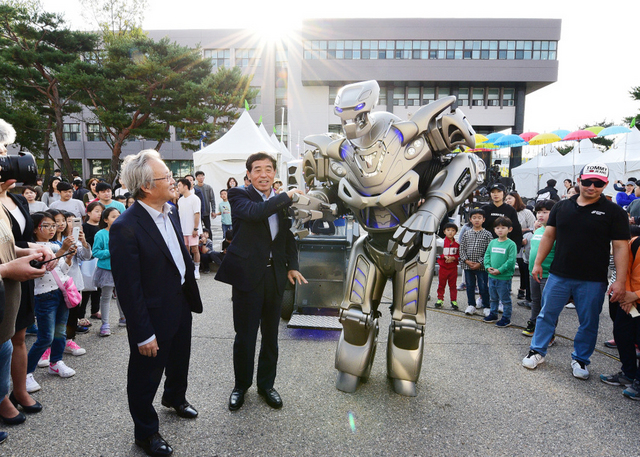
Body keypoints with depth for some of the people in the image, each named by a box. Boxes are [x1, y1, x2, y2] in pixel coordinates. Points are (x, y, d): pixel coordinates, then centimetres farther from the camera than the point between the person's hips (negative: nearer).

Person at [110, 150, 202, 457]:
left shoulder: (170, 214, 0)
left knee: (180, 359, 29)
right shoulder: (126, 228, -26)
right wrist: (144, 335, -19)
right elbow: (128, 288, -23)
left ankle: (175, 397, 57)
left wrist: (192, 298, 12)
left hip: (180, 305, 8)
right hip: (154, 315, -8)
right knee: (146, 375, 14)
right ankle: (146, 432, 37)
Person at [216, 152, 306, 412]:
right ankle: (241, 385, 30)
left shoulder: (282, 202, 9)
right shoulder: (238, 195, -7)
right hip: (247, 274, -4)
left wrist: (292, 266, 6)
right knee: (245, 336, 7)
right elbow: (255, 212, -29)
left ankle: (266, 384, 35)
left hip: (275, 275, 5)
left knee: (271, 336, 15)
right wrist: (287, 196, -19)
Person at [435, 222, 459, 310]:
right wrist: (444, 257, -18)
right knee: (441, 284, 7)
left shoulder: (457, 243, 1)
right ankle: (440, 299, 20)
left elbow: (459, 255, 4)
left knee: (453, 285, 7)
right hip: (443, 267, 0)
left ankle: (454, 301, 17)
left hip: (453, 267, 1)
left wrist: (453, 258, -14)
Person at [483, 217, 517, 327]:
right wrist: (488, 267, -6)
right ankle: (493, 314, 34)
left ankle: (506, 319, 16)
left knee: (505, 299, 5)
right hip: (491, 276, 6)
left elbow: (511, 260, -15)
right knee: (493, 298, 20)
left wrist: (500, 270, -19)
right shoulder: (492, 242, 6)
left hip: (504, 277, -6)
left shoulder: (511, 244, -11)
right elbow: (487, 255, 10)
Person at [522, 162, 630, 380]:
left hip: (592, 280, -2)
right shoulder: (561, 207, 4)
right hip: (559, 275, 2)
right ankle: (537, 351, 26)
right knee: (547, 314, 10)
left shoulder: (614, 212, -4)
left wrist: (620, 281, -13)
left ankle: (580, 360, 30)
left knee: (589, 323, 11)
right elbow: (549, 236, 8)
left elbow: (620, 247, -7)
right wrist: (538, 263, 4)